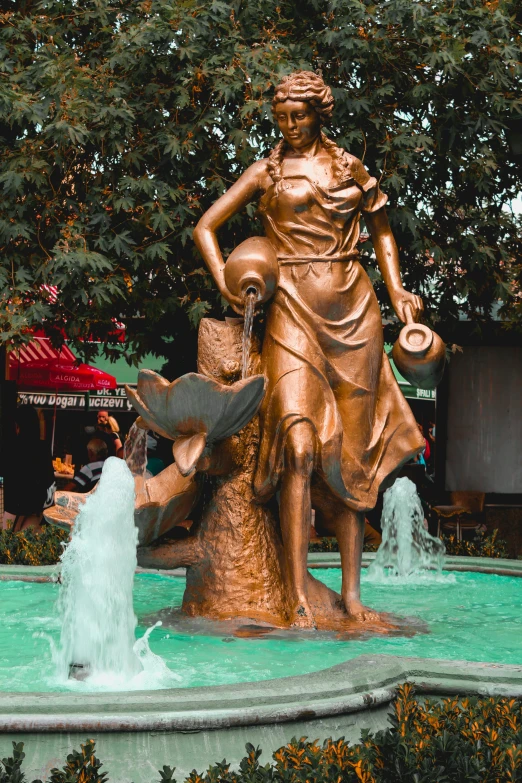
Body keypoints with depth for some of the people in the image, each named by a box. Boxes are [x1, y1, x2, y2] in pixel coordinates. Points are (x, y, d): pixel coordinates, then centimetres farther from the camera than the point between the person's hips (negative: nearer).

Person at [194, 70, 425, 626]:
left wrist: (396, 290, 10)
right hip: (294, 312, -3)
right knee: (299, 445, -17)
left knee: (353, 450, 3)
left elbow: (380, 229, 25)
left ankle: (352, 590, 9)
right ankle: (299, 597, -17)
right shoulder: (267, 172, 9)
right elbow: (205, 227, 8)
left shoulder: (350, 169, 15)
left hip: (354, 310, 3)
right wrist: (226, 283, -8)